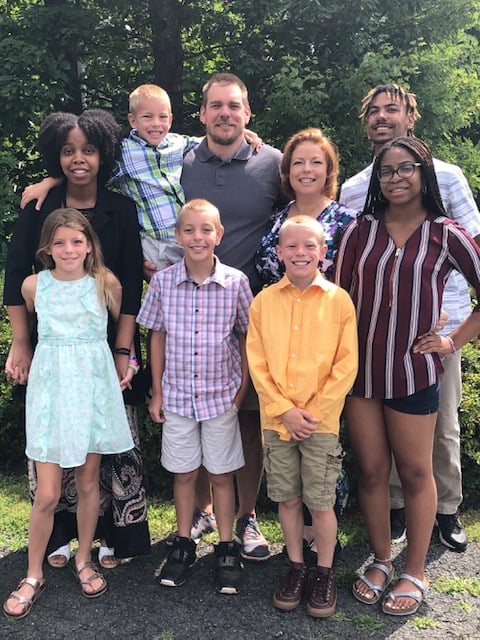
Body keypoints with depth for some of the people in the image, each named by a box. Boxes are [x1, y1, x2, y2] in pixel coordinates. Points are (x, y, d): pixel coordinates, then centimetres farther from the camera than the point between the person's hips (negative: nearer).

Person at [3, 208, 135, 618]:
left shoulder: (106, 283, -4)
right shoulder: (33, 285, -3)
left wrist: (128, 363, 2)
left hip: (94, 388, 1)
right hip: (50, 389, 0)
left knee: (89, 482, 12)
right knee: (47, 494, -1)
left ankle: (84, 561, 33)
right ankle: (34, 575, 21)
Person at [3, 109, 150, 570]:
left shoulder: (121, 211, 1)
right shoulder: (38, 208, 4)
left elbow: (130, 288, -2)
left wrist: (122, 352, -9)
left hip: (106, 346, -1)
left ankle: (113, 534, 19)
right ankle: (61, 533, 22)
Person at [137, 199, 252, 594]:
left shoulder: (236, 282, -9)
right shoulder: (163, 282, -5)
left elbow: (246, 338, -1)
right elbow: (157, 337, 3)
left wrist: (242, 391, -2)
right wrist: (157, 393, 3)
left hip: (222, 396, -1)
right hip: (177, 396, 1)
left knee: (222, 474, 11)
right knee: (184, 472, 14)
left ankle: (227, 548, 27)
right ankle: (184, 544, 32)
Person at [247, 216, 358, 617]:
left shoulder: (338, 300, -4)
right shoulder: (264, 301, 1)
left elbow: (346, 365, -6)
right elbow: (257, 362, -1)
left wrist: (313, 413, -11)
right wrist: (284, 410, -10)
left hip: (322, 421, -2)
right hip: (276, 419, 2)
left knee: (321, 501, 6)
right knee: (287, 497, 13)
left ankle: (325, 574, 26)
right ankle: (296, 568, 31)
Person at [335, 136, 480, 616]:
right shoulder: (360, 230, 3)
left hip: (413, 372, -2)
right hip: (360, 369, 2)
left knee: (415, 473, 10)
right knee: (370, 470, 11)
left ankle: (415, 573, 27)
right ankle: (381, 561, 31)